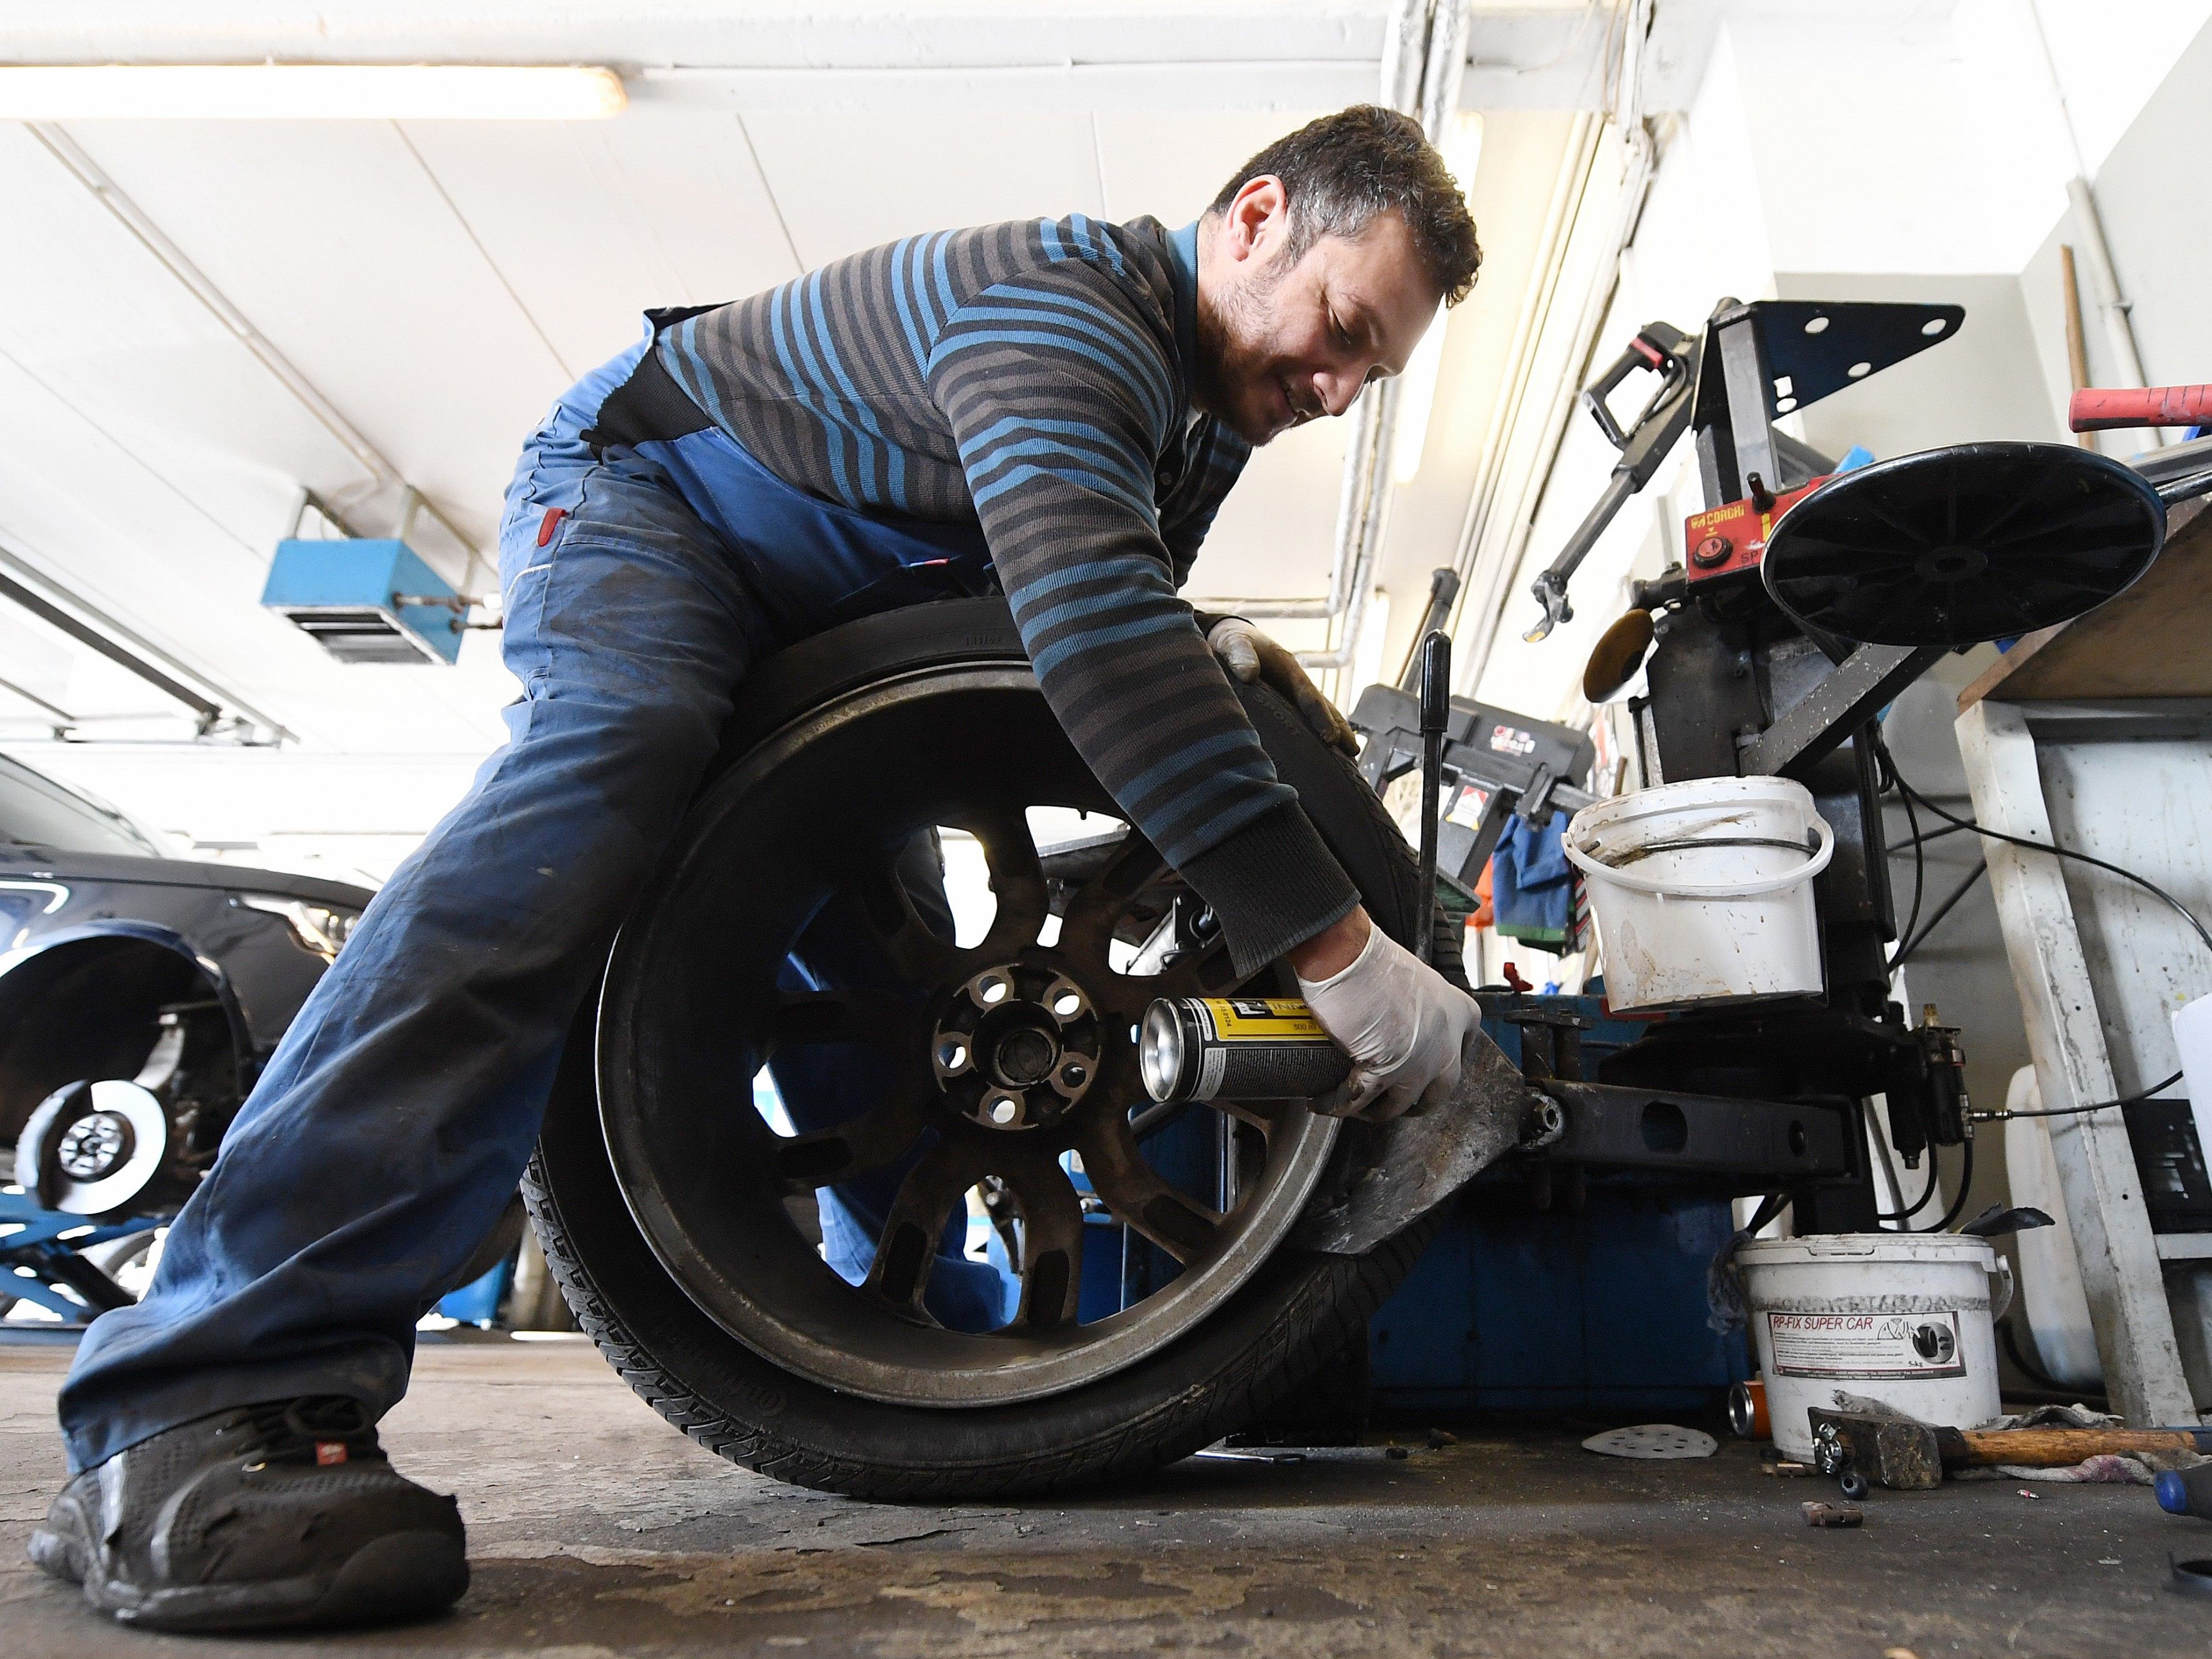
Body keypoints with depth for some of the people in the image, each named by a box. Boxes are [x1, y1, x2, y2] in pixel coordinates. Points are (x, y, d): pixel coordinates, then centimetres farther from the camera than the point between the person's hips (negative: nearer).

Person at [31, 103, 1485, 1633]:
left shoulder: (1210, 405, 3)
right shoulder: (1065, 305, -29)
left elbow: (1106, 607, 12)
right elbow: (1082, 618, -46)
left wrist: (1204, 646, -13)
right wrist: (1335, 944, -48)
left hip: (834, 610, 9)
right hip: (648, 487, -8)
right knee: (605, 768, -35)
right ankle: (206, 1399, -39)